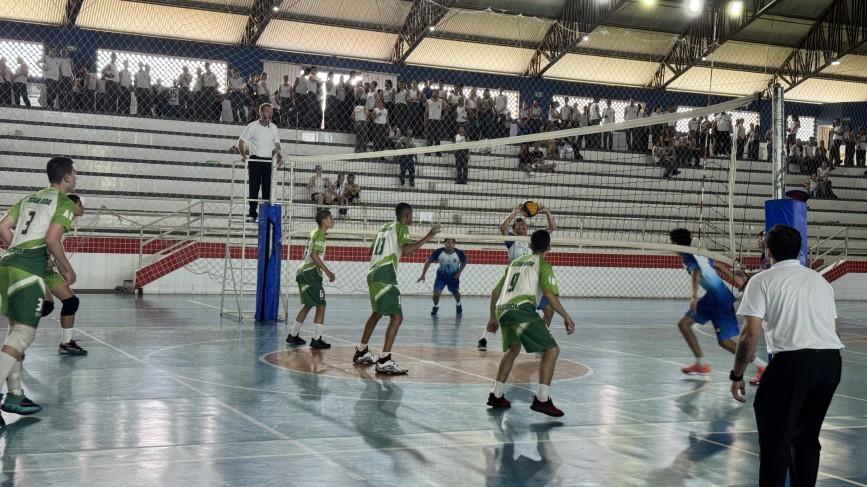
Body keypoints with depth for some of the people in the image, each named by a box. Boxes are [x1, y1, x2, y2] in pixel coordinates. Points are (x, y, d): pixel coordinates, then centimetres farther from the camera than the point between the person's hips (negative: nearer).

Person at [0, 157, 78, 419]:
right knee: (24, 333, -9)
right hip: (28, 272, -8)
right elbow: (52, 239, -13)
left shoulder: (29, 198, 21)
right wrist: (67, 269, 0)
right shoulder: (64, 202, -1)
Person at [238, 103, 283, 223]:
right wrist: (243, 155, -11)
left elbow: (277, 145, 16)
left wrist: (279, 156, -1)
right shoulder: (252, 126, -1)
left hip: (269, 161, 3)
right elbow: (241, 141, 2)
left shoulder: (273, 127, 10)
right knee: (254, 188, -2)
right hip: (255, 160, -3)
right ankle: (252, 214, 3)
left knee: (267, 189, 1)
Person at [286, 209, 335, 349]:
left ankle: (293, 336, 23)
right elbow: (314, 255, -22)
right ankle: (316, 340, -7)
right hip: (310, 273, -10)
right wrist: (327, 272, -20)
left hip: (303, 272, 10)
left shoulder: (314, 232, 16)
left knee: (308, 305, 19)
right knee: (321, 306, -6)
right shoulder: (320, 234, -12)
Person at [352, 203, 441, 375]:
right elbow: (406, 250, -20)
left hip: (373, 274, 9)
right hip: (385, 276, -9)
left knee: (377, 313, 26)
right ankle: (384, 361, -21)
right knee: (397, 316, -12)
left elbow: (370, 250, 31)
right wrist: (428, 237, -17)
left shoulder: (385, 227, 21)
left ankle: (361, 352, 34)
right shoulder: (401, 227, -3)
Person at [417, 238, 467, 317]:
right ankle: (436, 306, 22)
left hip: (453, 276, 1)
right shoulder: (438, 252, -25)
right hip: (441, 275, 0)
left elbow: (464, 262, -1)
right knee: (436, 293, -11)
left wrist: (459, 273, -8)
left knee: (455, 293, 9)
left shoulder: (459, 253, -23)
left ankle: (458, 305, 45)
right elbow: (428, 262, -14)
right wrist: (423, 275, -16)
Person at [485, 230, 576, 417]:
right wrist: (567, 317, -1)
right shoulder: (543, 265, 8)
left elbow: (495, 292, 30)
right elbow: (549, 294, -7)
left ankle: (496, 396, 29)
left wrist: (493, 318, 38)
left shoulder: (515, 262, 28)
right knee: (551, 350, -4)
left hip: (502, 310, 8)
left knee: (513, 348, 30)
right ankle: (541, 399, -16)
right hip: (521, 309, -7)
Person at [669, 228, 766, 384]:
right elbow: (721, 266, 17)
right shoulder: (698, 254, 12)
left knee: (725, 341, -5)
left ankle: (763, 367, 4)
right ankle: (701, 364, 14)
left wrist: (694, 296, -48)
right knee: (683, 323, 8)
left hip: (720, 300, -10)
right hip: (712, 297, 10)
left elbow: (696, 272, -34)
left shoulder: (688, 256, -15)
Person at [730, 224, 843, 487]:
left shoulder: (762, 281, 2)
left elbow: (750, 333, -6)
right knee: (806, 437, 18)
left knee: (775, 440, 1)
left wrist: (737, 375, 1)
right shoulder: (821, 280, 20)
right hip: (832, 361, 6)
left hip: (793, 361, -6)